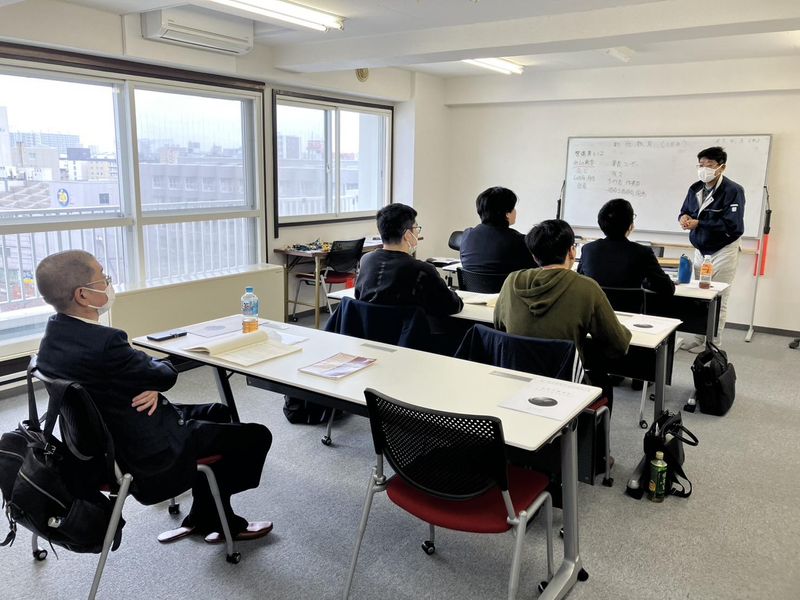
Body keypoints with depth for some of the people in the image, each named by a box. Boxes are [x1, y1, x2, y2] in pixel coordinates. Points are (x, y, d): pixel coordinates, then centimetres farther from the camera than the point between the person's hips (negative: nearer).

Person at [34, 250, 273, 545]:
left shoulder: (56, 333, -3)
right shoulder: (102, 343, -33)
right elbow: (166, 375, -17)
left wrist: (150, 385, -14)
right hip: (149, 454, -10)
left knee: (218, 412, 26)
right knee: (257, 436, 2)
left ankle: (203, 519, 31)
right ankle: (210, 519, 26)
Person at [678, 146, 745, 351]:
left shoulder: (733, 191, -18)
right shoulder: (695, 188, 3)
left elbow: (732, 225, -26)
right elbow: (685, 211, 12)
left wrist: (698, 223, -25)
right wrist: (684, 217, -13)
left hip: (723, 252, -6)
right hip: (700, 250, 7)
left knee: (718, 301, 3)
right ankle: (699, 338, 24)